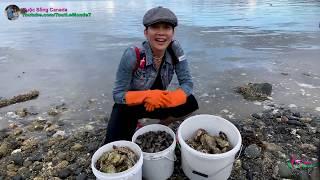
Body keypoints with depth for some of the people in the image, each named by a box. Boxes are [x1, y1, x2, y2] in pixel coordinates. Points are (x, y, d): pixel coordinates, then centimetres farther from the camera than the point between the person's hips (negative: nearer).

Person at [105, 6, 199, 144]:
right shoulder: (132, 55, -27)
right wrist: (147, 96, -37)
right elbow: (118, 95, -21)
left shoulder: (175, 49, -16)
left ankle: (163, 125, 9)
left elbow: (187, 83, -15)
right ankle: (132, 126, 16)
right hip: (129, 106, -2)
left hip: (156, 104, 3)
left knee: (190, 104, -20)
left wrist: (165, 99, -33)